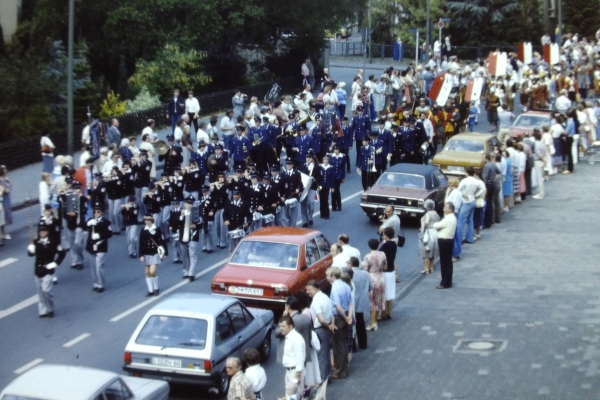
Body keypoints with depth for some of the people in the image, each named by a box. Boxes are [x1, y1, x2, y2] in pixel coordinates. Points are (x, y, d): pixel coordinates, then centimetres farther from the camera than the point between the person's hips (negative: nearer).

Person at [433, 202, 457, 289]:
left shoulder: (448, 219, -22)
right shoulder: (451, 218, 12)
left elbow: (435, 226, -17)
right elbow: (442, 225, 12)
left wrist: (435, 223, 4)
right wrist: (438, 224, -6)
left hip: (445, 242, -11)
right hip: (448, 241, 11)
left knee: (445, 262, -4)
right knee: (447, 262, 16)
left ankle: (446, 283, 1)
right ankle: (447, 281, 23)